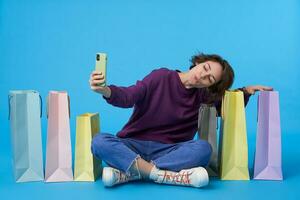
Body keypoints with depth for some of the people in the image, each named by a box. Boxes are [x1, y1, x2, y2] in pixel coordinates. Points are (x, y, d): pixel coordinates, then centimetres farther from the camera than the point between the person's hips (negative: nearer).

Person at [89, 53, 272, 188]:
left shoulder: (203, 97, 8)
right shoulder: (162, 77, -4)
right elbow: (128, 97, -14)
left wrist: (247, 90, 8)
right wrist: (105, 90, -34)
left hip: (168, 151, 2)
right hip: (132, 146, -2)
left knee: (203, 148, -29)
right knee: (99, 141, -32)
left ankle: (128, 172, -29)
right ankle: (166, 175, -34)